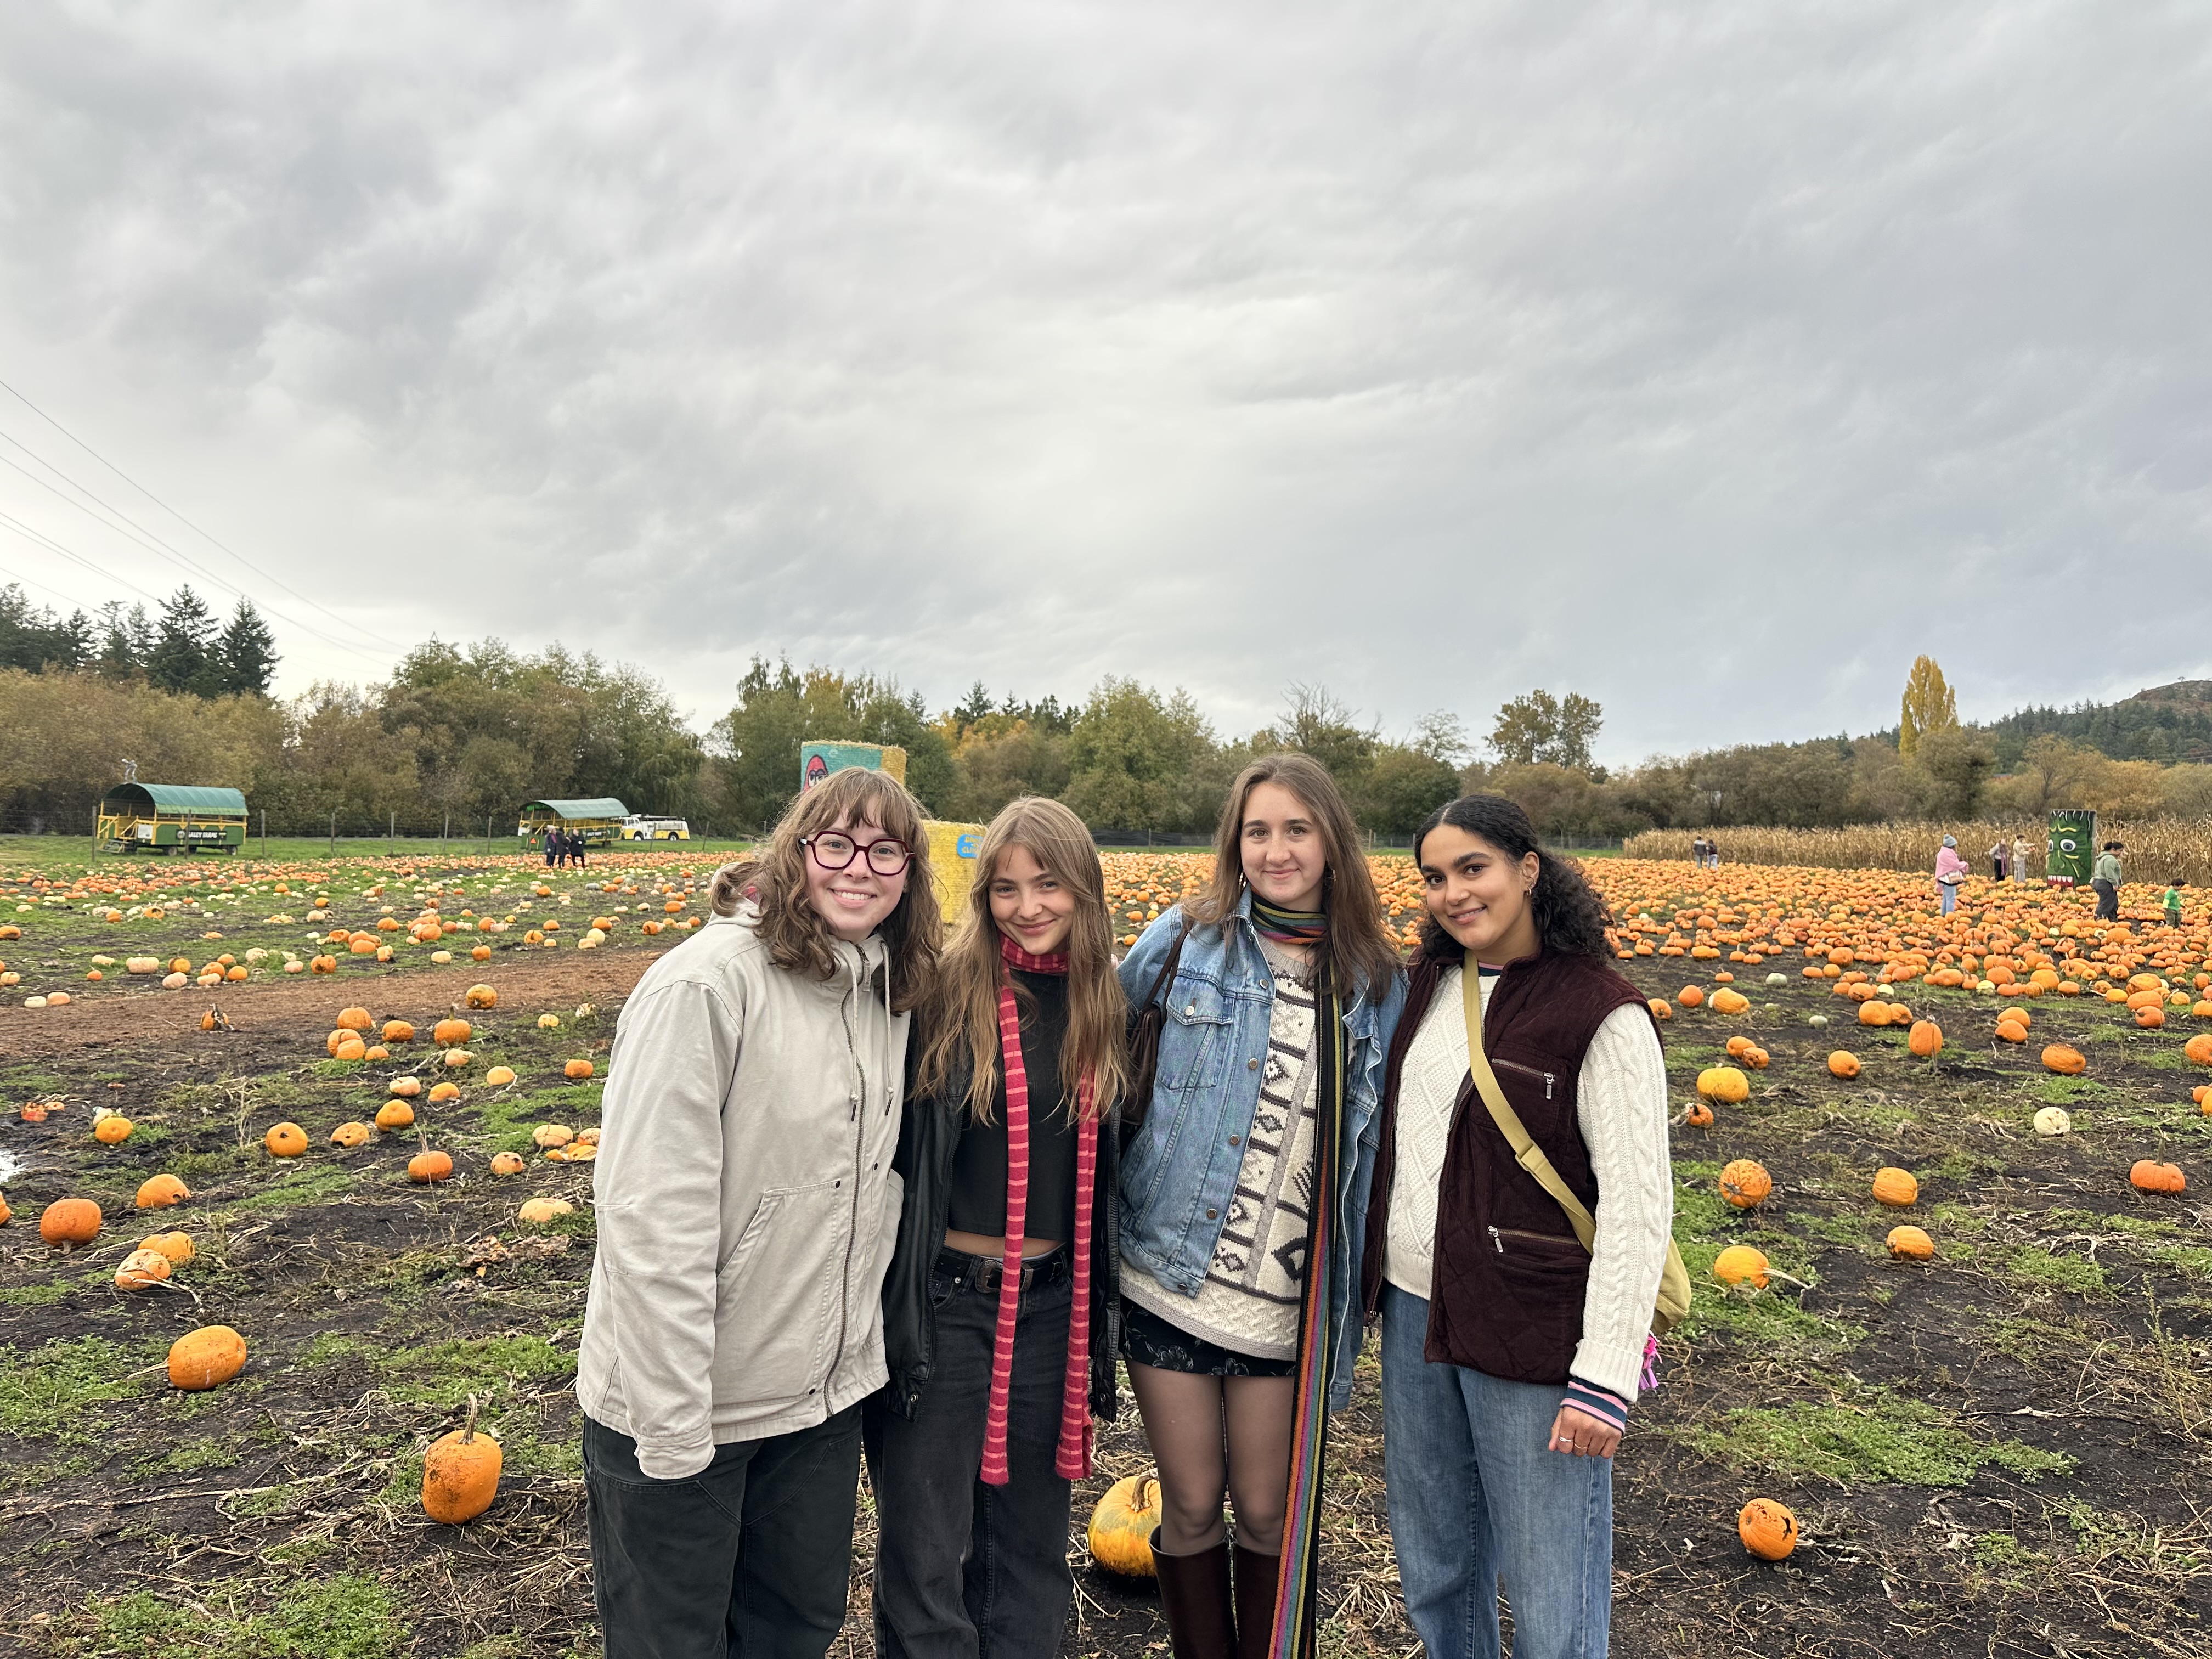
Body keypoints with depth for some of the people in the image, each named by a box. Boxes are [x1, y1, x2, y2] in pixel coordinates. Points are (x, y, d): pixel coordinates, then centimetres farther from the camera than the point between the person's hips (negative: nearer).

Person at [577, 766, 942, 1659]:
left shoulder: (886, 994, 2)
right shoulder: (705, 985, -22)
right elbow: (652, 1219, -23)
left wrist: (863, 1343, 9)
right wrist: (672, 1431, -21)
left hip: (826, 1391, 7)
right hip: (683, 1402, -6)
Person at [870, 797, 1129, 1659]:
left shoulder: (1106, 1007, 2)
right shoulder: (943, 992, -12)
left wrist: (1104, 1309, 13)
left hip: (1054, 1306, 4)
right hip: (943, 1298, -4)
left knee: (1031, 1543, 18)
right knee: (923, 1551, 7)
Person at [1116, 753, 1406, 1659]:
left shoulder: (1376, 982, 2)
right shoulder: (1185, 940, -4)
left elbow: (1374, 1144, 11)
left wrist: (1361, 1287, 9)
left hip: (1288, 1303, 1)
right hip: (1170, 1277, 0)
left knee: (1271, 1516, 12)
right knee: (1191, 1508, 13)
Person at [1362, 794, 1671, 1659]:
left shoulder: (1601, 1014, -15)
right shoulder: (1429, 984, 5)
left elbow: (1639, 1204, -17)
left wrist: (1606, 1374, -19)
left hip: (1534, 1333, -6)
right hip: (1415, 1309, 6)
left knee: (1549, 1588, 8)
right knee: (1431, 1560, 22)